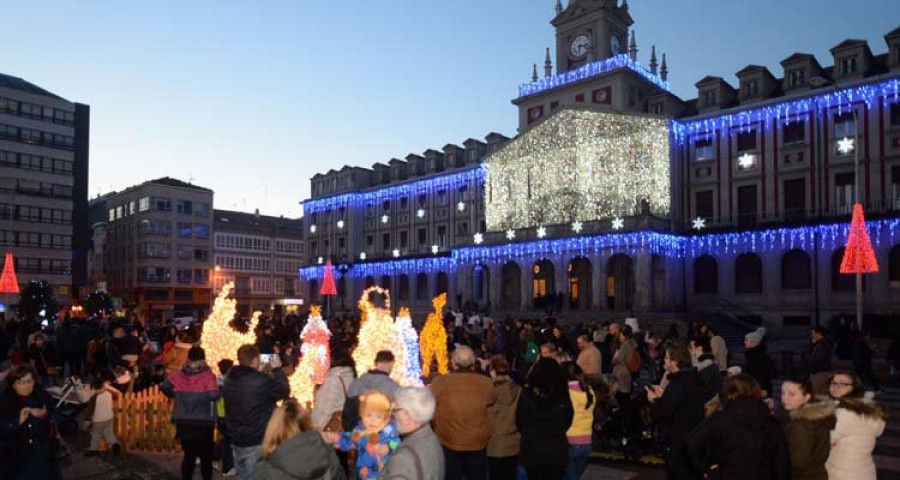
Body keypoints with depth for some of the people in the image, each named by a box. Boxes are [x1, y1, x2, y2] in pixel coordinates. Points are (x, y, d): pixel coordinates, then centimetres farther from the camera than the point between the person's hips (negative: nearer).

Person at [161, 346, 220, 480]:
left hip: (183, 422, 4)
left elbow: (164, 387, 3)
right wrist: (219, 387, -1)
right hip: (203, 422, -3)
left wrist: (175, 396, 17)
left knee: (189, 455, 16)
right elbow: (214, 394, -21)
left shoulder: (179, 374, 1)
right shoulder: (208, 375, -12)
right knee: (206, 456, 11)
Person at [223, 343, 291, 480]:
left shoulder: (229, 380, 3)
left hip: (236, 441, 7)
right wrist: (278, 370, 6)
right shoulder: (262, 380, -20)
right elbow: (284, 391, -7)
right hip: (257, 443, -7)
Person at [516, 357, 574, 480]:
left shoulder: (526, 394, -11)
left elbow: (519, 422, -1)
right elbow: (568, 421, 6)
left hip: (532, 450, -1)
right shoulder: (563, 395, -7)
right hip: (557, 451, 1)